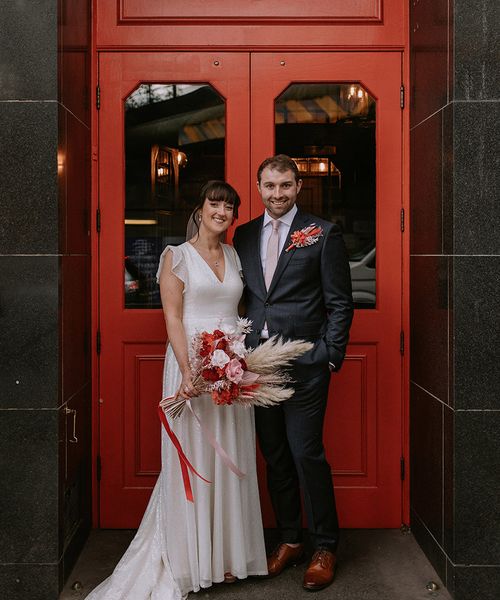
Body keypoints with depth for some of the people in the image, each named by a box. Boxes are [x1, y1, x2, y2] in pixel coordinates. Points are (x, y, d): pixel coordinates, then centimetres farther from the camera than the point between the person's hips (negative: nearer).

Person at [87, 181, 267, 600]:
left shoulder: (235, 256, 13)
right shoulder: (177, 256, -2)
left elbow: (238, 310, 15)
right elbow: (173, 319, -9)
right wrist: (187, 372, -20)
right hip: (191, 363, -5)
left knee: (230, 458, 9)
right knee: (192, 458, 1)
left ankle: (227, 554, 23)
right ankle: (191, 561, 15)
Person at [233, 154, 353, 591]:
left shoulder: (323, 234, -2)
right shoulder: (244, 235, 11)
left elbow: (340, 303, -3)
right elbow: (243, 296, 13)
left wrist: (332, 357, -9)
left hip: (304, 365, -5)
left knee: (307, 454, -2)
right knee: (275, 457, 13)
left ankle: (325, 546, 17)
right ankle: (290, 538, 29)